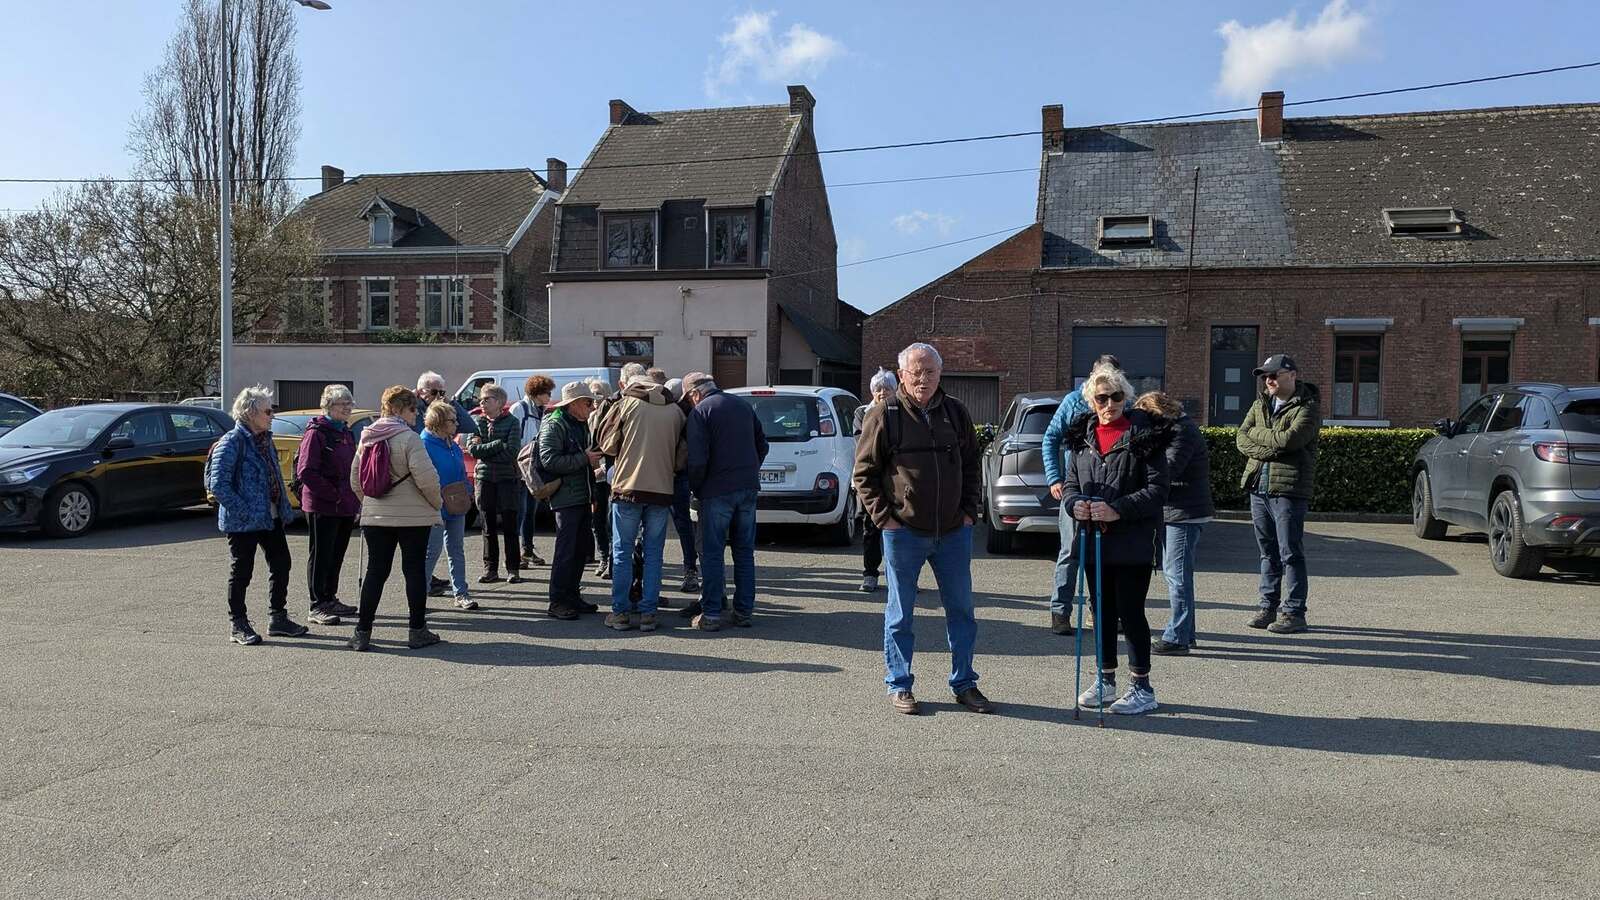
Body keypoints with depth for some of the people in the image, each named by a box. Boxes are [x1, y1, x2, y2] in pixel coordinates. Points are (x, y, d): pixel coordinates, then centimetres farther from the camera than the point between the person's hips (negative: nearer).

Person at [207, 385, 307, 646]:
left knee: (281, 564, 11)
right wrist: (244, 511, -22)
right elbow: (217, 484, -19)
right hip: (243, 523, -8)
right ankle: (239, 626, 14)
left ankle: (277, 619, 23)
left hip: (270, 516, 8)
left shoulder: (265, 439, 11)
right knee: (241, 572, 3)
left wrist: (284, 507, 11)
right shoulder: (233, 442, -15)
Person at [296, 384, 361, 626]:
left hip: (346, 507, 8)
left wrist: (355, 501, 13)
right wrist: (333, 495, -17)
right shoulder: (316, 433, -11)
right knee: (320, 556, -1)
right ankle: (317, 607, 6)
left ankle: (330, 599, 27)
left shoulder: (346, 433, 15)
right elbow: (306, 472, -18)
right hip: (322, 507, -8)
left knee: (337, 555, 15)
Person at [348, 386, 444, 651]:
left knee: (375, 571, 9)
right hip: (413, 516, -5)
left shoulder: (366, 438, 6)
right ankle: (417, 632, 11)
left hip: (374, 517, 5)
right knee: (415, 570, 5)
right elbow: (426, 477, -20)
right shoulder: (409, 438, -14)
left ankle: (362, 632, 9)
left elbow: (355, 478, 11)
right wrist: (437, 502, -3)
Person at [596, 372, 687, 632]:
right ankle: (648, 614, 8)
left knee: (622, 552, 7)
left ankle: (620, 613, 8)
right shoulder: (675, 411, 7)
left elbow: (607, 445, 3)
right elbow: (682, 457, 9)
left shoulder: (626, 404, -1)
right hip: (662, 491, 2)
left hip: (628, 488, -2)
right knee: (653, 554, 9)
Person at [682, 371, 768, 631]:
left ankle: (711, 614, 2)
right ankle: (744, 611, 15)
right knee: (745, 551, 12)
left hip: (717, 491, -6)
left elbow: (697, 459, -15)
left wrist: (695, 488, 0)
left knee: (712, 553, 1)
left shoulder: (700, 412, -8)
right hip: (748, 488, 6)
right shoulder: (743, 405, 13)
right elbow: (762, 446, 17)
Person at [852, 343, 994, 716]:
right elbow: (864, 472, -1)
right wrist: (883, 516, -9)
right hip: (904, 532, -4)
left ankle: (964, 684, 23)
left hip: (953, 532, 4)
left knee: (961, 609, 10)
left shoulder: (956, 413, 7)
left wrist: (969, 511, 6)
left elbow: (971, 465, 16)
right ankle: (899, 685, 19)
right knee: (900, 613, 6)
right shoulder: (883, 416, -5)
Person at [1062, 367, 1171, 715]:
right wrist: (1075, 503, -10)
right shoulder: (1082, 436, 8)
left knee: (1130, 612, -1)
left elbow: (1158, 489, -11)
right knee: (1102, 611, 14)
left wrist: (1118, 510, -22)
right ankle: (1106, 681, 28)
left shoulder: (1145, 435, -7)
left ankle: (1142, 687, 13)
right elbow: (1070, 483, 12)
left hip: (1132, 542, -5)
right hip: (1093, 540, 5)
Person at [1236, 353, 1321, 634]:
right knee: (1268, 552, 13)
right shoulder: (1260, 404, 15)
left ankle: (1294, 613, 2)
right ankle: (1269, 606, 20)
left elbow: (1288, 439, -19)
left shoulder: (1307, 407, -5)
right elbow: (1241, 439, 5)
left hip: (1288, 488, -7)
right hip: (1258, 486, 7)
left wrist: (1256, 433, -5)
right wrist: (1268, 450, -11)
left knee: (1291, 554, -3)